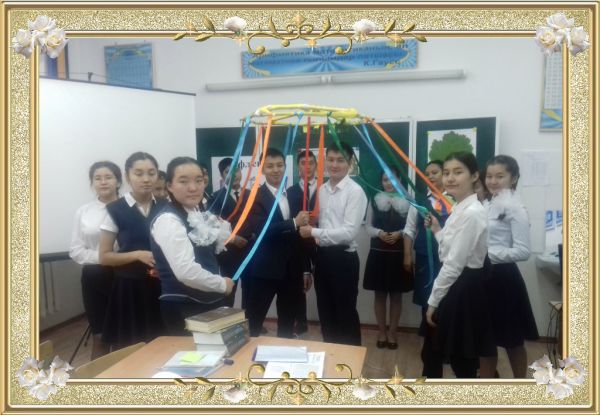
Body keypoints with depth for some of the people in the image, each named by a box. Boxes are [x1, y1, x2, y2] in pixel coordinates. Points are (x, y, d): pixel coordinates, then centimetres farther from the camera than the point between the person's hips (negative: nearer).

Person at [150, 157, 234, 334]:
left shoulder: (197, 214, 7)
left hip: (208, 302, 9)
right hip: (183, 308, -9)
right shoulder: (168, 220, -20)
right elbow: (186, 271, -29)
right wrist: (222, 284, -15)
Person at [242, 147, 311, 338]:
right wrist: (294, 223, -22)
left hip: (292, 269, 5)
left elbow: (301, 233, 11)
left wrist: (306, 268, 12)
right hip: (266, 270, -5)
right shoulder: (256, 197, -8)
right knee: (254, 321, 5)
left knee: (287, 321, 17)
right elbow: (260, 229, -23)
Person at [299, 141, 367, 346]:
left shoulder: (355, 191, -14)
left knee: (346, 313, 7)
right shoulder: (321, 190, 9)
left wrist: (314, 232, -17)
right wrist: (316, 237, -6)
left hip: (343, 258, -7)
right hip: (322, 256, 7)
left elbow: (349, 232, -20)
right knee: (325, 311, 18)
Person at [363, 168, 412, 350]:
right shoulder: (375, 200, 4)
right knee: (380, 294, 9)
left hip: (399, 254, -1)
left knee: (396, 295, 9)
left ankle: (392, 333, 23)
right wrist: (379, 233, -15)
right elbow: (368, 227, 4)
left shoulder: (407, 201, 0)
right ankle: (381, 332, 24)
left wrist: (399, 234, -20)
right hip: (378, 253, 1)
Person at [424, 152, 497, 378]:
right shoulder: (460, 208, 10)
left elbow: (454, 264, -21)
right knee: (458, 352, 21)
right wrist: (438, 231, 5)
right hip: (460, 286, 10)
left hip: (466, 289, -10)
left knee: (462, 355, 4)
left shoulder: (471, 213, -21)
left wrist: (433, 300, -15)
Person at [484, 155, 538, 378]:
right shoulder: (489, 204, 10)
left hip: (502, 278, -8)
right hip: (483, 276, 8)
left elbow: (523, 251, -20)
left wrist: (488, 254, -23)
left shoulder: (515, 207, -14)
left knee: (512, 340, 9)